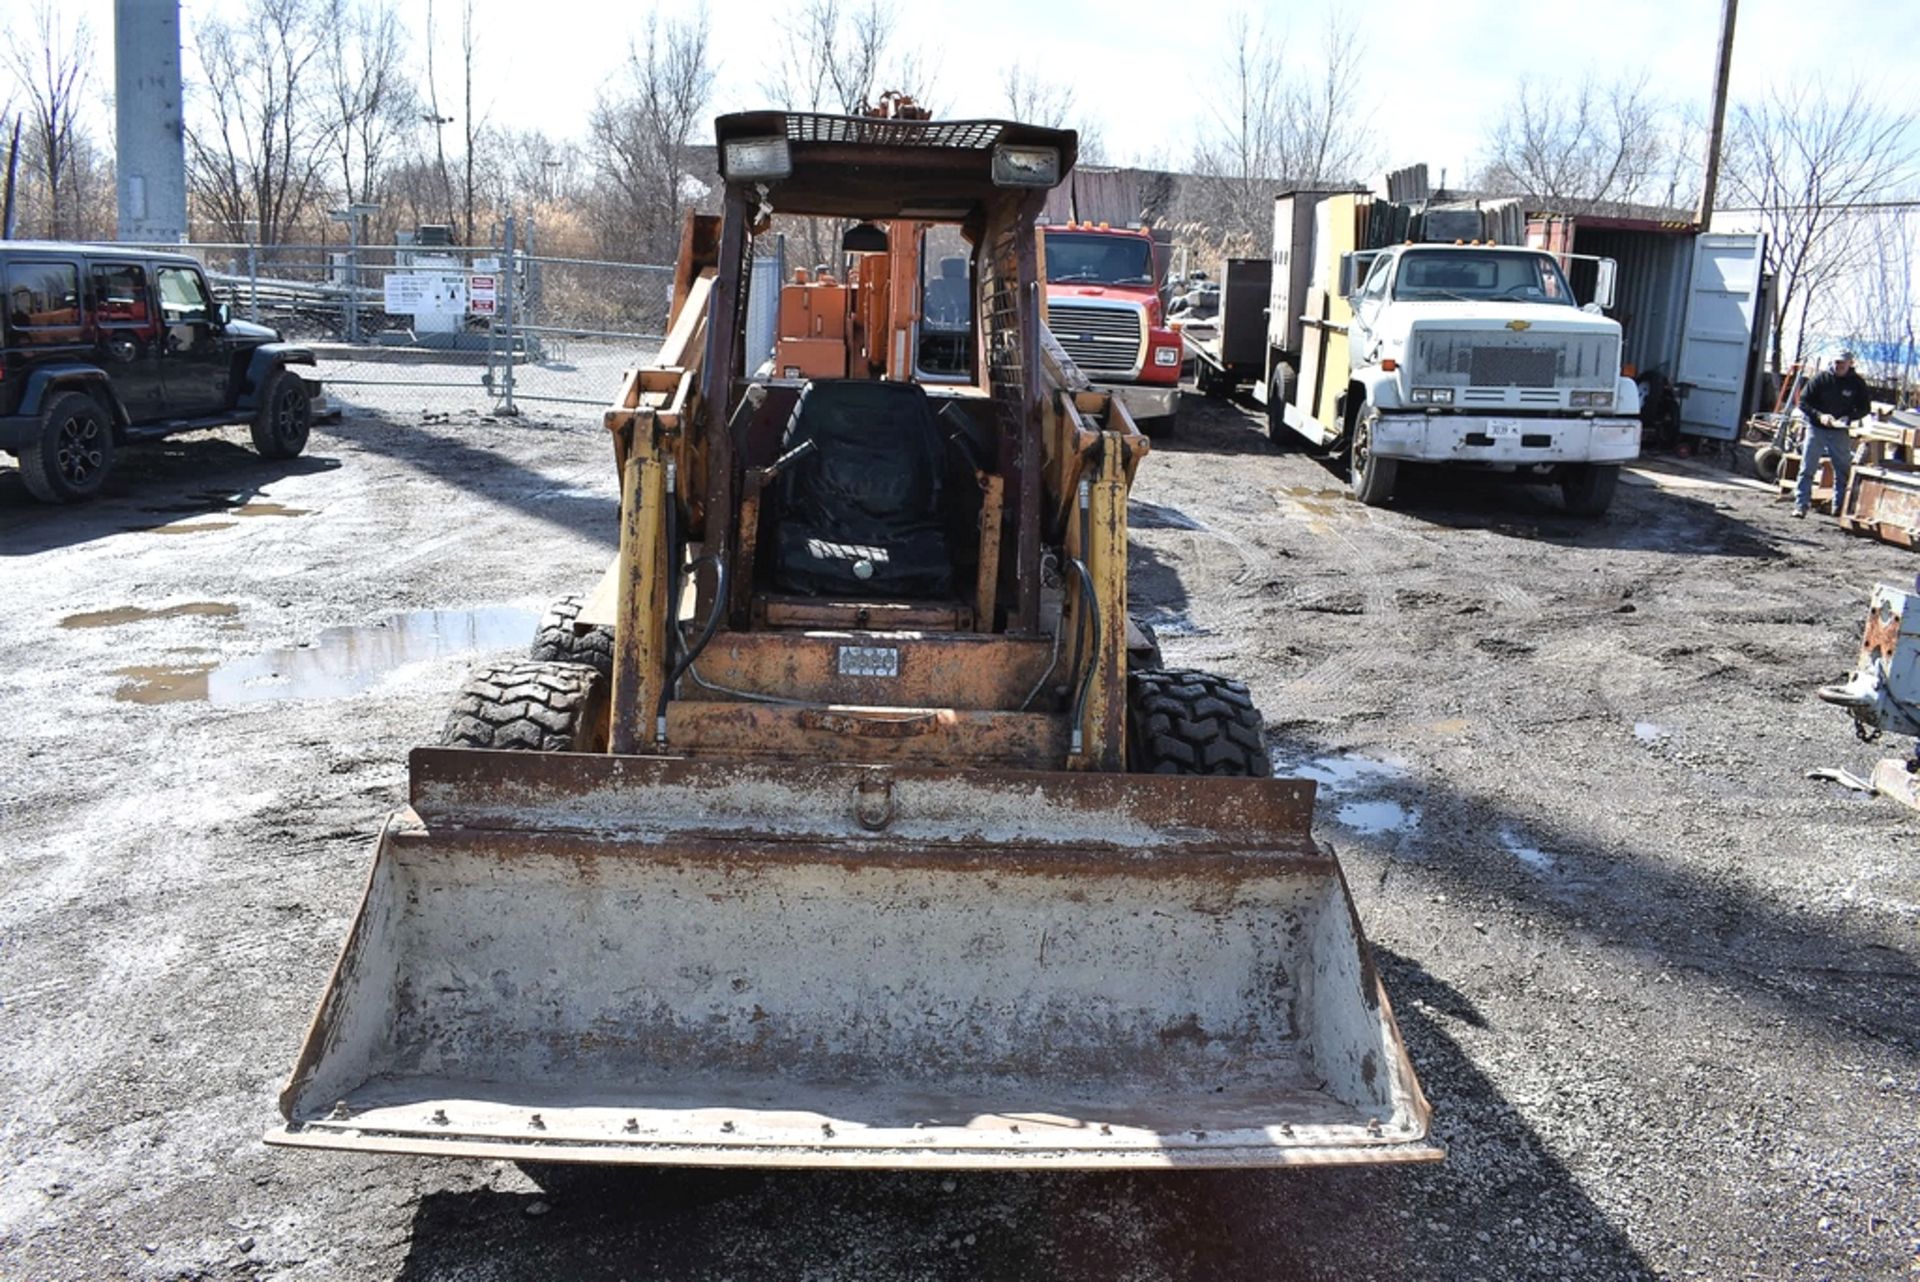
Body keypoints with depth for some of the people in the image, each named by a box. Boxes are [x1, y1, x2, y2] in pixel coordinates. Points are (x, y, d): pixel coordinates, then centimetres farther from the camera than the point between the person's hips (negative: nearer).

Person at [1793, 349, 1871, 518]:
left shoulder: (1857, 383, -2)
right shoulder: (1821, 378, -6)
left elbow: (1863, 409, 5)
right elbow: (1803, 402, -4)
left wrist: (1848, 418, -15)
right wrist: (1819, 415, -19)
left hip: (1840, 433, 1)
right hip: (1816, 429, -1)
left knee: (1843, 472, 7)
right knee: (1807, 470, -3)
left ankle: (1839, 507, 17)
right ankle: (1801, 505, 0)